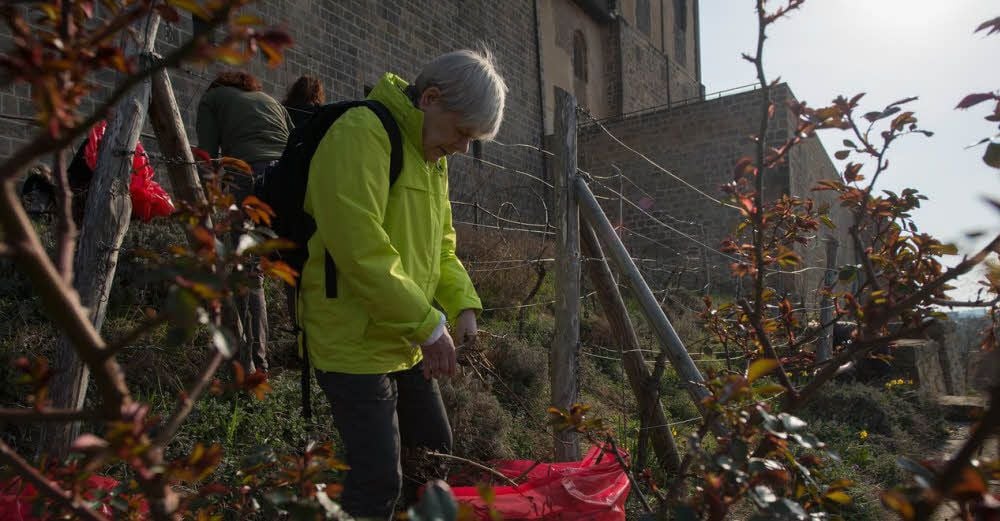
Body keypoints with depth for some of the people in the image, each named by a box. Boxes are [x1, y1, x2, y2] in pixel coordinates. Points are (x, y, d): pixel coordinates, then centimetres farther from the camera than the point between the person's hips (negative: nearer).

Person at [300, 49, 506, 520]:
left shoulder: (432, 158, 12)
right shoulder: (361, 134, -19)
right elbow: (361, 252, -27)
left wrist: (463, 305, 1)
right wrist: (429, 326, -22)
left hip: (408, 344, 10)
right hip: (354, 344, -10)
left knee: (435, 452, 19)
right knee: (379, 480, -5)